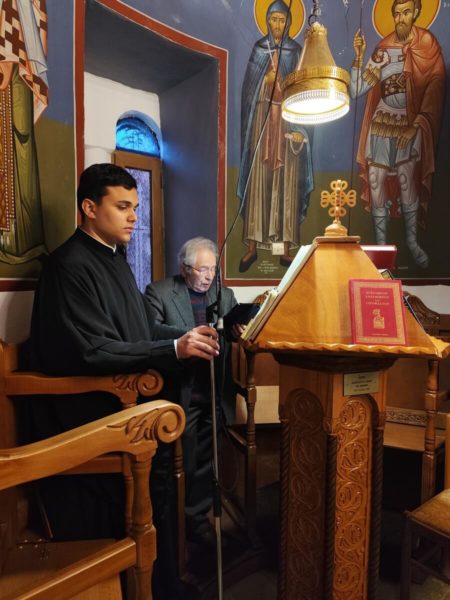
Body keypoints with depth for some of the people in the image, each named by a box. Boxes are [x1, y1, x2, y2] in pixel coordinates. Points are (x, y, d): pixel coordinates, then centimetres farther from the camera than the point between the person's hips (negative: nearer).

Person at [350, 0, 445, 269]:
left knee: (408, 187, -5)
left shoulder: (428, 44, 0)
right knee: (377, 186, 0)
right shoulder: (383, 49, 4)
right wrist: (359, 56, -12)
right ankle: (381, 243, 13)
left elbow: (435, 90, -4)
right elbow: (356, 90, -2)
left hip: (409, 127, -2)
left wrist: (415, 126, -13)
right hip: (380, 127, 2)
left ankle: (413, 242, 13)